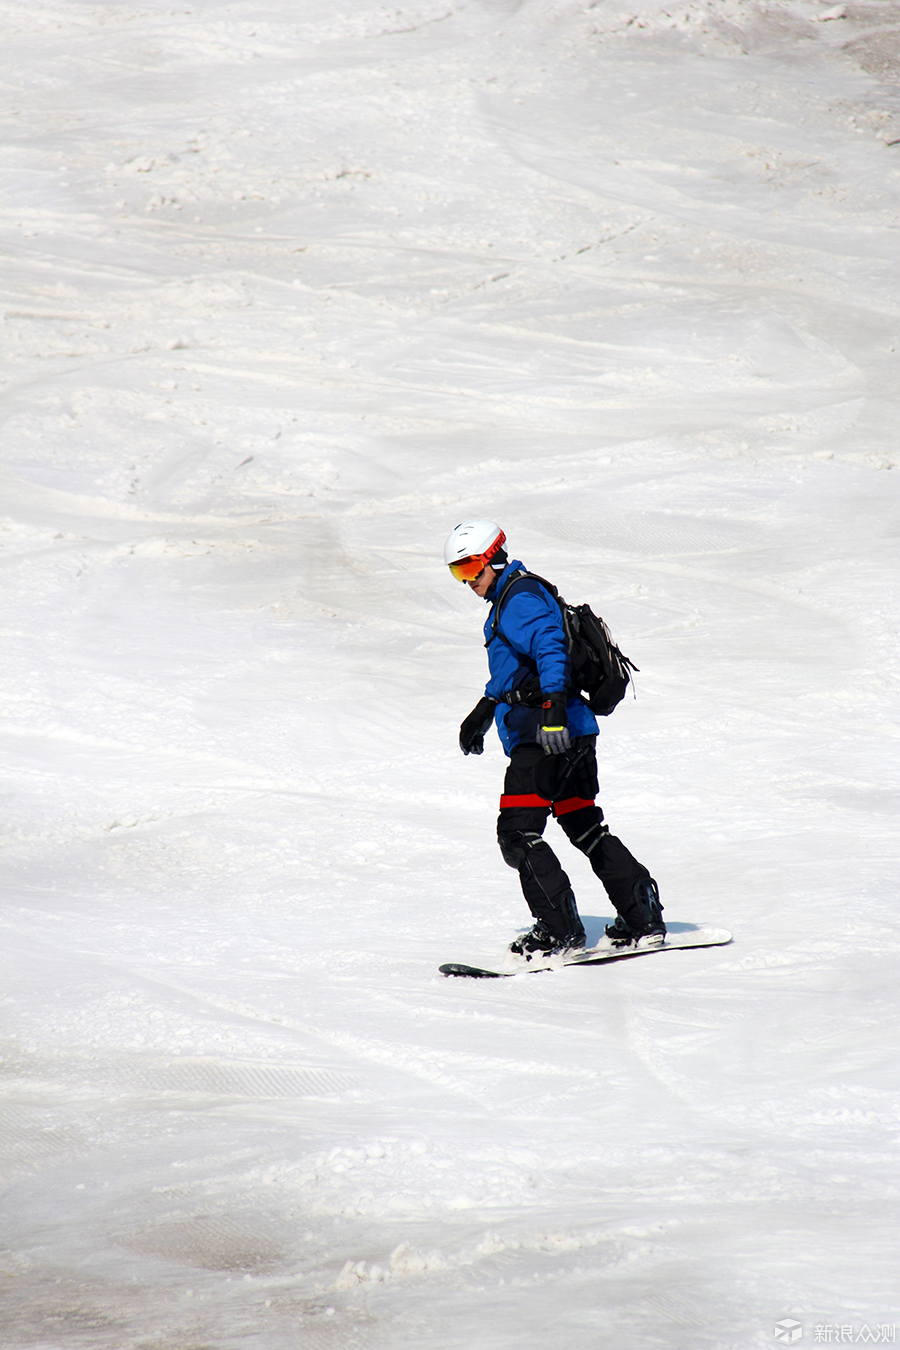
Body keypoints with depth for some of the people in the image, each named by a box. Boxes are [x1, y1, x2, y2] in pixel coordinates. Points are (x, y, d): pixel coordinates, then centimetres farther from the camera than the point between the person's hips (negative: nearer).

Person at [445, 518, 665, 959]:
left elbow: (550, 648, -28)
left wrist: (553, 706, -40)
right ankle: (643, 921, 19)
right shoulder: (508, 599, 21)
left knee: (517, 832, -9)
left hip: (544, 738, -11)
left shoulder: (520, 600, -11)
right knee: (584, 827, 16)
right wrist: (485, 709, 47)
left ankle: (559, 930, -10)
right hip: (574, 737, 11)